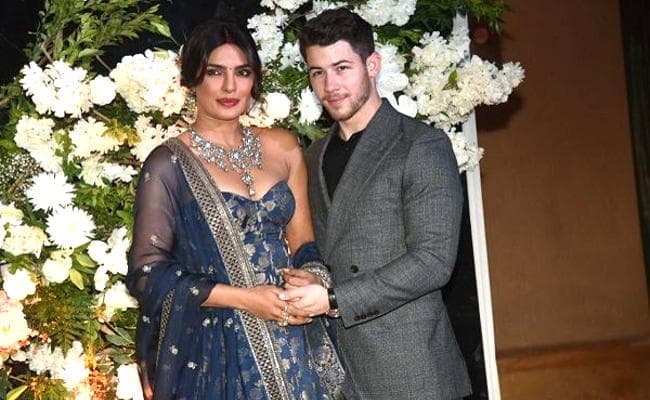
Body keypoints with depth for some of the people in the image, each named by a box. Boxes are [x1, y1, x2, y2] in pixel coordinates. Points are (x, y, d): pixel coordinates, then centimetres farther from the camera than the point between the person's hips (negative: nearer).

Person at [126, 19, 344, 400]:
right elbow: (148, 272, -10)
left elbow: (303, 241, 10)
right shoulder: (169, 163, -8)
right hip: (208, 350, -4)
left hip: (290, 345, 4)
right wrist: (243, 298, -17)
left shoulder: (283, 147, 5)